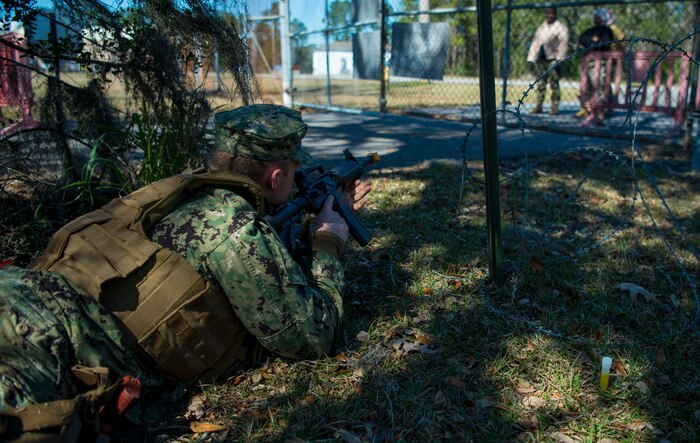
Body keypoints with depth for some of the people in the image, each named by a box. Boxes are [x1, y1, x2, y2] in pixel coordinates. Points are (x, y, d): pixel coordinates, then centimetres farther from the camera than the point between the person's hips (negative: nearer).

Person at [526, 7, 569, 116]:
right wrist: (530, 59, 12)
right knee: (540, 83, 5)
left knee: (554, 84, -7)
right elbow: (535, 43, 20)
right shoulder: (541, 28, 18)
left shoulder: (561, 28, 1)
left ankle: (555, 108, -3)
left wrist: (559, 59, -18)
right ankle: (538, 106, 9)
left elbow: (563, 44, -7)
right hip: (541, 59, 5)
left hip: (553, 59, -5)